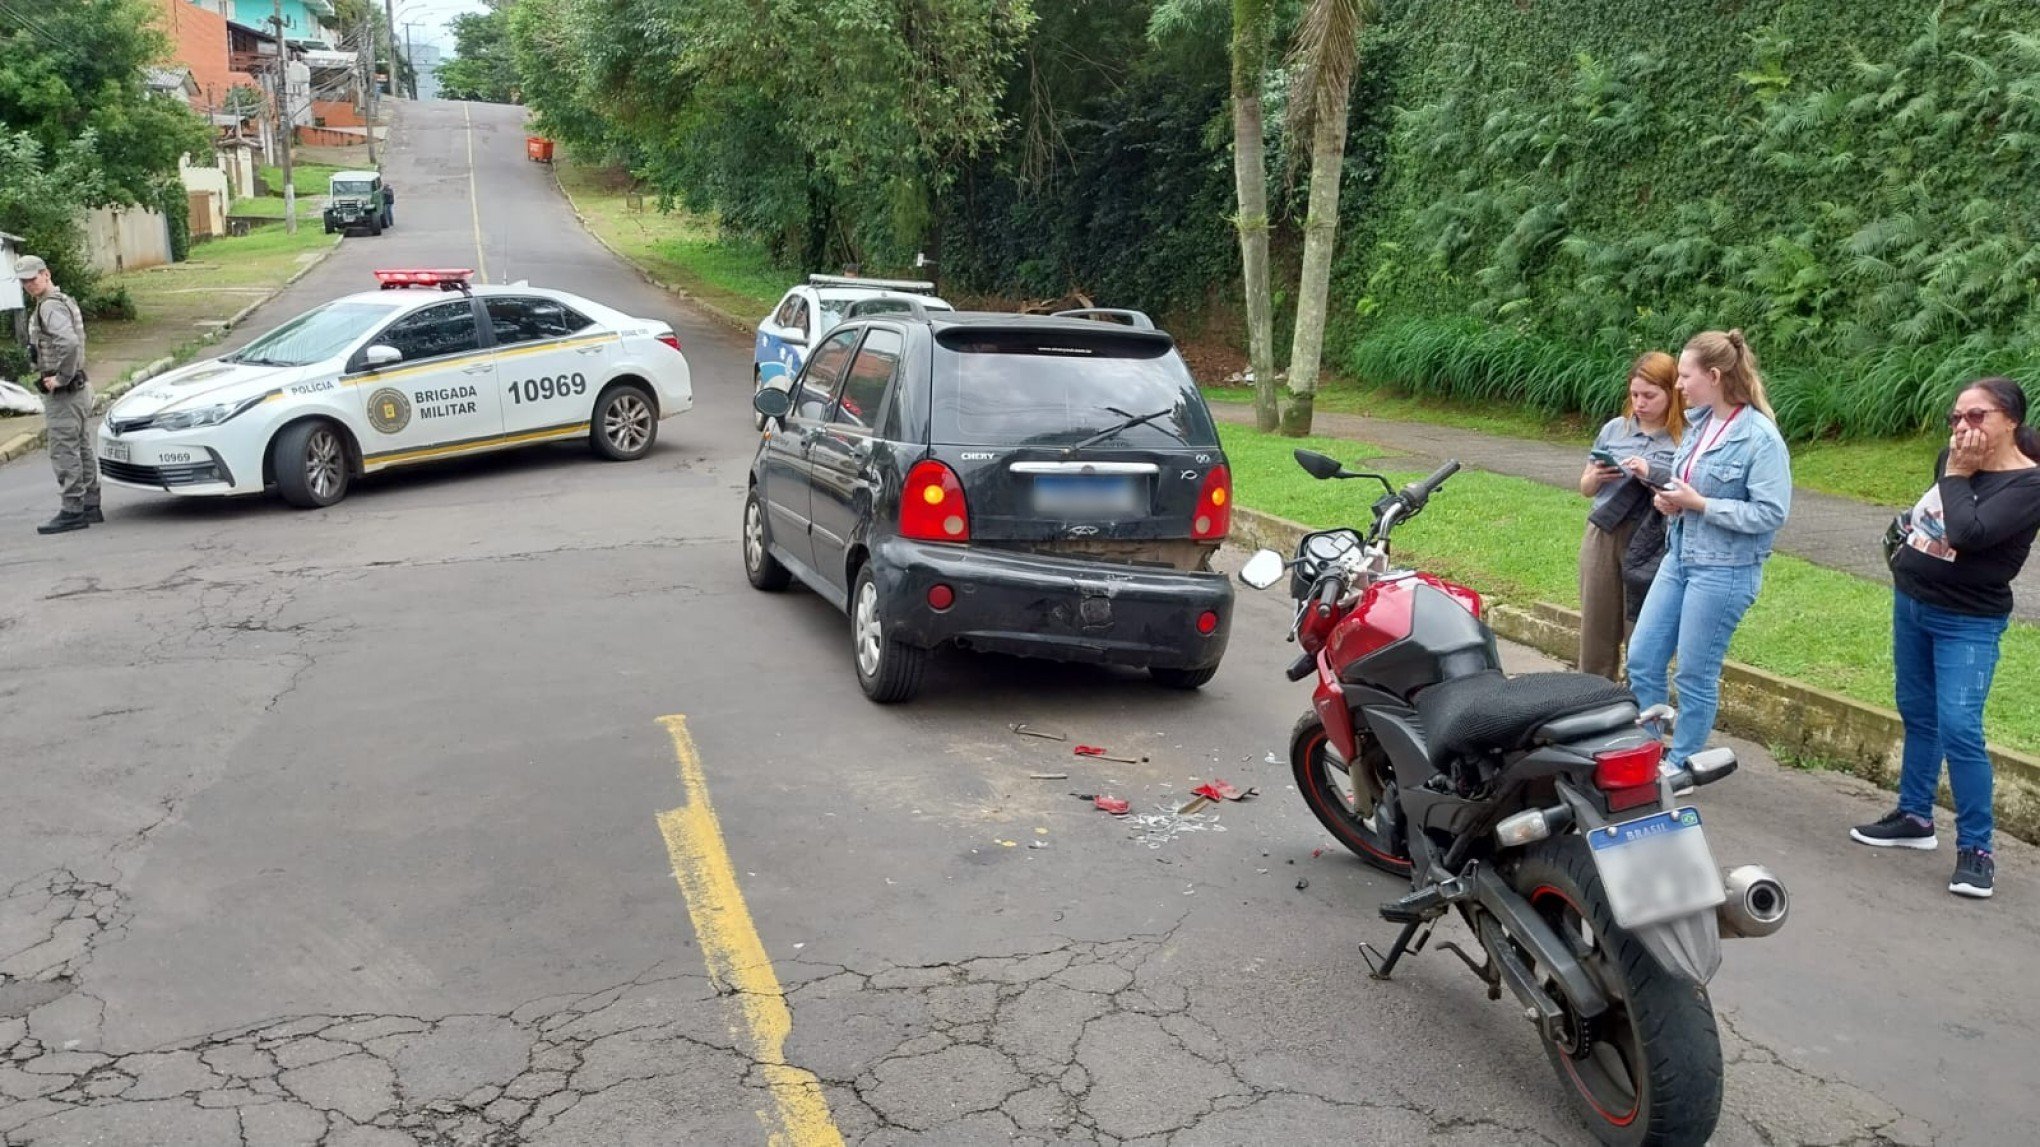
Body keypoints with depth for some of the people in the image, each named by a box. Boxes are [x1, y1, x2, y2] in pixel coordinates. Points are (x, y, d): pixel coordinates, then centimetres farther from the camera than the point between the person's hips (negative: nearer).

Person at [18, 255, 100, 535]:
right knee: (82, 450, 13)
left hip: (62, 392, -10)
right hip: (79, 387, 10)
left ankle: (72, 511, -5)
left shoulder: (50, 306, -15)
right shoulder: (64, 301, 16)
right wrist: (64, 375, 14)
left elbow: (69, 342, -31)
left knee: (64, 453, -7)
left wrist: (61, 378, -22)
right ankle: (90, 506, 19)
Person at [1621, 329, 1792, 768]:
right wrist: (1668, 497, -1)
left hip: (1724, 571, -8)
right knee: (1641, 658, 10)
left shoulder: (1760, 437, -17)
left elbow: (1771, 513, -20)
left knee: (1695, 676, 4)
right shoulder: (1698, 423, 7)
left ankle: (1680, 766, 19)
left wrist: (1698, 504, -21)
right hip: (1679, 558, 8)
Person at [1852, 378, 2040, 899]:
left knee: (1958, 730, -13)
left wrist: (1956, 476, -18)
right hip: (1910, 603, 7)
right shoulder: (1954, 459, 2)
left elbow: (1968, 533, -31)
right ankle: (1915, 816, 28)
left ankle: (1975, 848, -3)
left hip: (1967, 624, -7)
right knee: (1917, 714, 15)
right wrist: (1906, 548, 7)